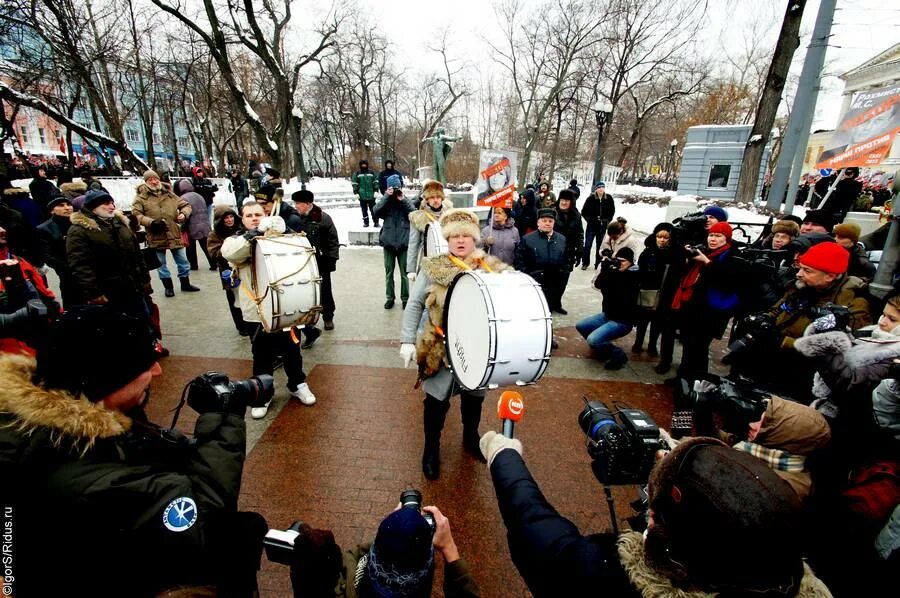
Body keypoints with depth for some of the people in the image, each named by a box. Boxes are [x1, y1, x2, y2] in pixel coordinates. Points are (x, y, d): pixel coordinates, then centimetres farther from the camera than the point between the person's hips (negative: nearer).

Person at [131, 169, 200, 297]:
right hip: (156, 237, -2)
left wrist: (184, 214, -7)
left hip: (174, 234, 2)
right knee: (161, 263, 9)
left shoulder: (169, 194, 7)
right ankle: (168, 286, 23)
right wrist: (151, 222, -20)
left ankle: (185, 284, 25)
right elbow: (136, 214, -8)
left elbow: (185, 205, 13)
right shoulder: (141, 197, -2)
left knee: (182, 261, 9)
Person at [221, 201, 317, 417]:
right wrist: (255, 233, -31)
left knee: (292, 348, 14)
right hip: (257, 310, -1)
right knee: (262, 354, 11)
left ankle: (298, 384, 36)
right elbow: (229, 252, -23)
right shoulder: (236, 240, 1)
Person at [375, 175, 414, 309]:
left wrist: (403, 200, -13)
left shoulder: (405, 201, 5)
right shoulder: (385, 200, 5)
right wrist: (387, 196, -16)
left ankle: (405, 298, 17)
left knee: (404, 272, 6)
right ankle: (389, 297, 23)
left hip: (403, 241, -1)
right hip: (388, 241, 1)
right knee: (389, 271, 10)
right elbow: (376, 212, -12)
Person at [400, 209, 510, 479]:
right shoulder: (432, 268, -7)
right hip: (440, 350, -2)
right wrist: (408, 340, -7)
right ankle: (431, 447, 35)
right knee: (437, 400, 11)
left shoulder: (493, 270, -4)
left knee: (474, 397, 21)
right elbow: (415, 305, -3)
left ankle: (470, 437, 49)